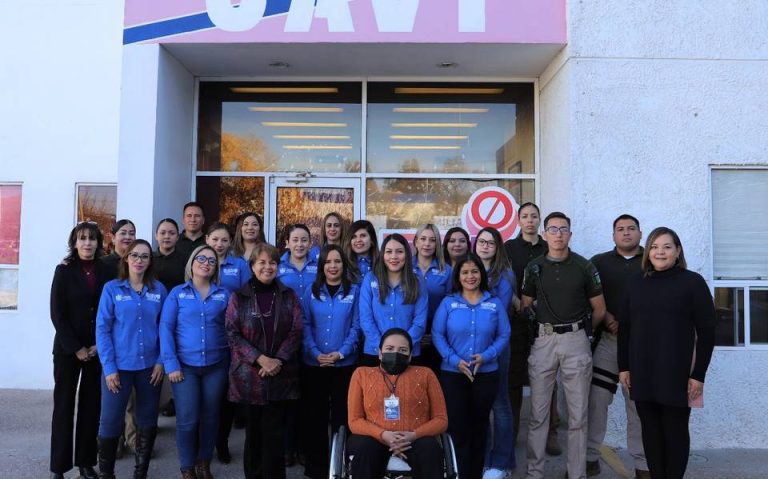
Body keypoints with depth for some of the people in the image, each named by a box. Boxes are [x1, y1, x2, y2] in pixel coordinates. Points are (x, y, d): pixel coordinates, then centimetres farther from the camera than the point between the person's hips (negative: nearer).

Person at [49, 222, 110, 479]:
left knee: (91, 405, 7)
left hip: (98, 349, 2)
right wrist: (77, 348, -11)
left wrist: (99, 345, -6)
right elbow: (57, 314, -6)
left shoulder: (106, 272, 4)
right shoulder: (64, 271, -2)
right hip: (68, 349, -2)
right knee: (64, 404, 3)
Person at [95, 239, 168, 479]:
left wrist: (161, 361, -3)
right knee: (110, 422, 2)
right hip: (119, 366, -2)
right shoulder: (112, 288, -3)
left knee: (147, 422, 11)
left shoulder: (159, 289, 2)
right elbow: (102, 329, -5)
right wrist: (109, 367, -11)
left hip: (150, 366, 2)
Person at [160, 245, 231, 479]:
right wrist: (171, 364, -11)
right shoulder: (177, 293, 0)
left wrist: (232, 361, -3)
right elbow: (166, 328, -4)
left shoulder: (224, 294, 4)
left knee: (210, 417, 12)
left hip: (216, 365, 2)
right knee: (187, 420, 0)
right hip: (185, 365, -2)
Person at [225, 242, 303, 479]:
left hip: (281, 374, 0)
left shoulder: (288, 295, 5)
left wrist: (278, 360, -12)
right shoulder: (239, 296, 1)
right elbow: (232, 333, -4)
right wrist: (260, 358, -14)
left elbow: (296, 331, 1)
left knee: (274, 431, 2)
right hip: (249, 373, 0)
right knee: (254, 429, 9)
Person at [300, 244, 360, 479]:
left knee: (341, 415, 7)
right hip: (314, 363, 1)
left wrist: (341, 353, -14)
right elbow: (305, 325, 0)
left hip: (344, 363, -1)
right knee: (315, 415, 9)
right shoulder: (311, 291, 5)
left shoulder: (354, 291, 2)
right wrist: (316, 353, -13)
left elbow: (355, 327, -2)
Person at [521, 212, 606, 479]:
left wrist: (579, 328, 12)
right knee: (538, 413, 6)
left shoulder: (584, 267, 2)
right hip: (543, 340, 1)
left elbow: (599, 309, 8)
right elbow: (525, 307, 11)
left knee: (578, 414, 5)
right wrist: (535, 328, 1)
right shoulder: (534, 267, 6)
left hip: (575, 341, -1)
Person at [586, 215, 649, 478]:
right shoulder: (599, 262, 10)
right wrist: (609, 320, -7)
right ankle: (590, 457, 12)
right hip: (606, 340, 1)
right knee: (596, 398, 1)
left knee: (639, 403, 4)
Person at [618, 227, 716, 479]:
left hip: (677, 374, -3)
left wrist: (699, 374, -9)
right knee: (650, 430, 10)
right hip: (642, 373, 3)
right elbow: (624, 327, 10)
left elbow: (706, 330, -5)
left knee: (675, 431, 8)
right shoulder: (636, 283, 7)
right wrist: (623, 367, 6)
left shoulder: (692, 282, -4)